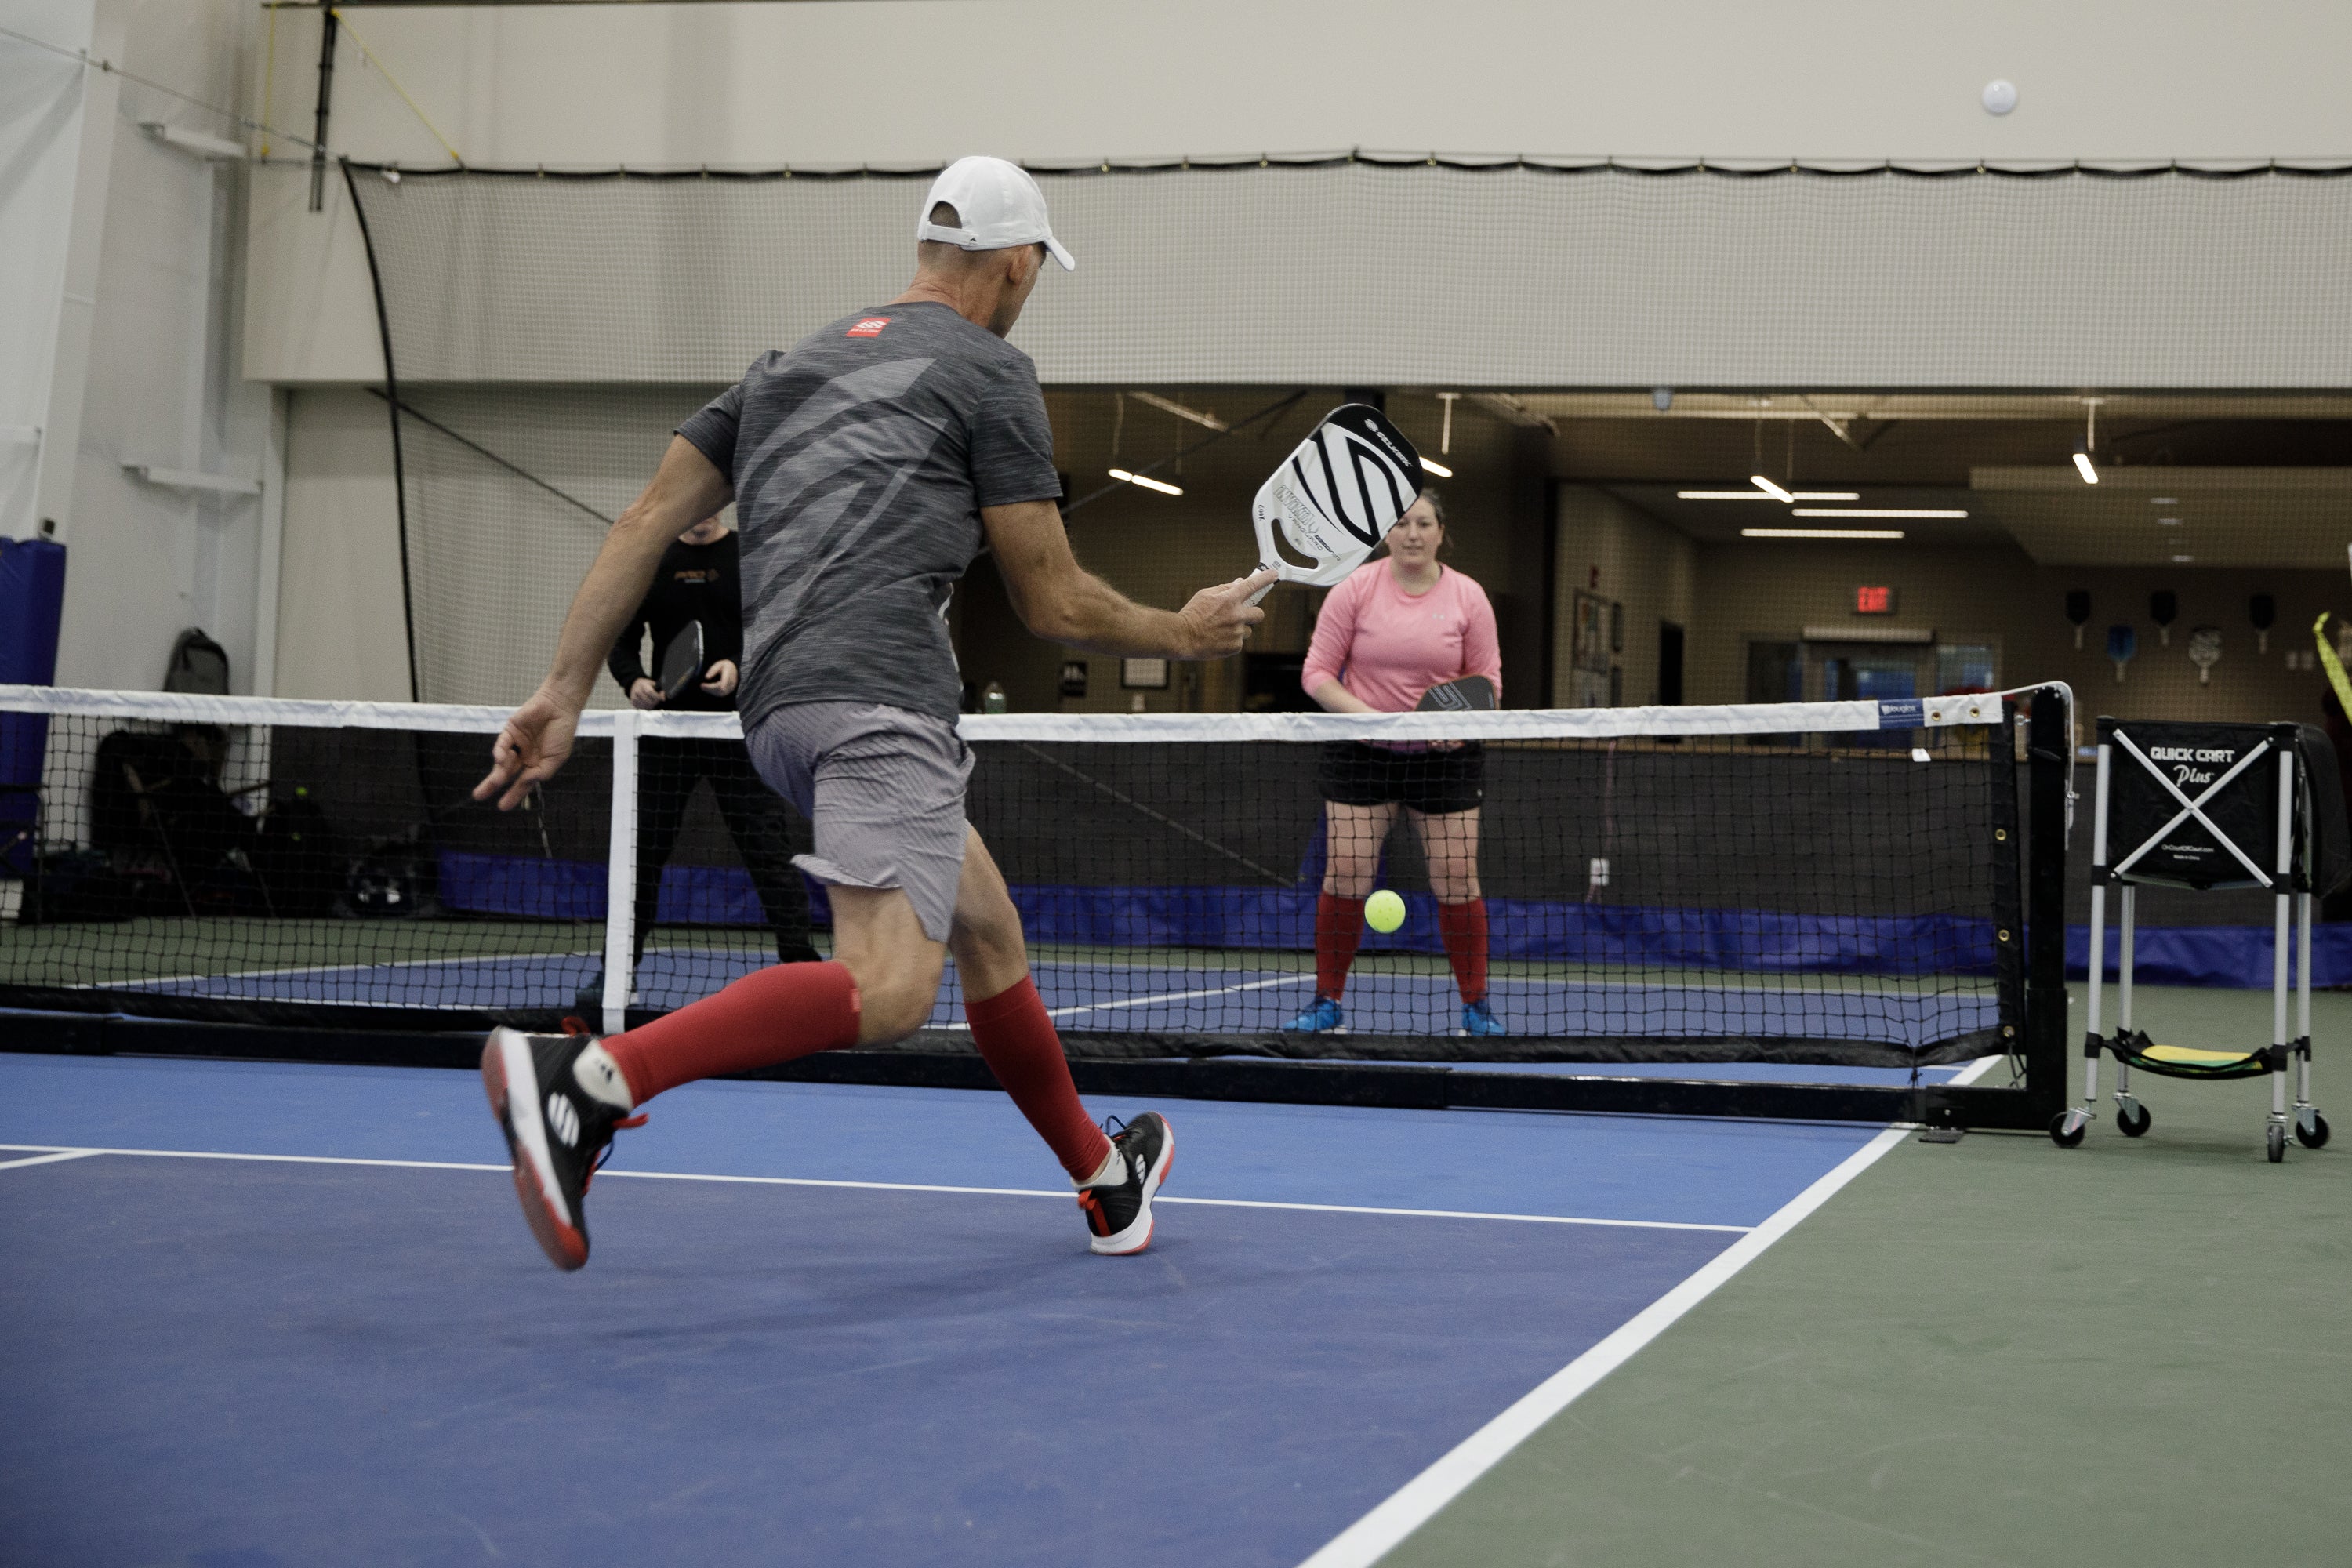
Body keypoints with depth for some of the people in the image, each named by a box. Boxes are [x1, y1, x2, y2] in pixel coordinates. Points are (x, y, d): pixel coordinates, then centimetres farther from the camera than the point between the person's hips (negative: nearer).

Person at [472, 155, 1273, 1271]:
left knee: (988, 929, 22)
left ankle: (1106, 1180, 33)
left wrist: (563, 694, 15)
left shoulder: (790, 365, 26)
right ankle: (588, 1080, -39)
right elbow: (1050, 603, 6)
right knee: (886, 992, -22)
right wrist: (1184, 634, 22)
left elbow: (646, 522, 17)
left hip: (778, 707, 9)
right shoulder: (990, 372, 7)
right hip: (879, 693, -9)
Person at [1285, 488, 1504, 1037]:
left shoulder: (1469, 597, -1)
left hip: (1445, 756, 1)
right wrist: (1363, 714, -18)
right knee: (1345, 878, -4)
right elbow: (1317, 672, -3)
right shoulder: (1355, 589, -4)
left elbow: (1488, 680, 5)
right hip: (1361, 754, 0)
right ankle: (1328, 1003, 9)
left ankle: (1476, 1007, 11)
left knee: (1458, 883, -2)